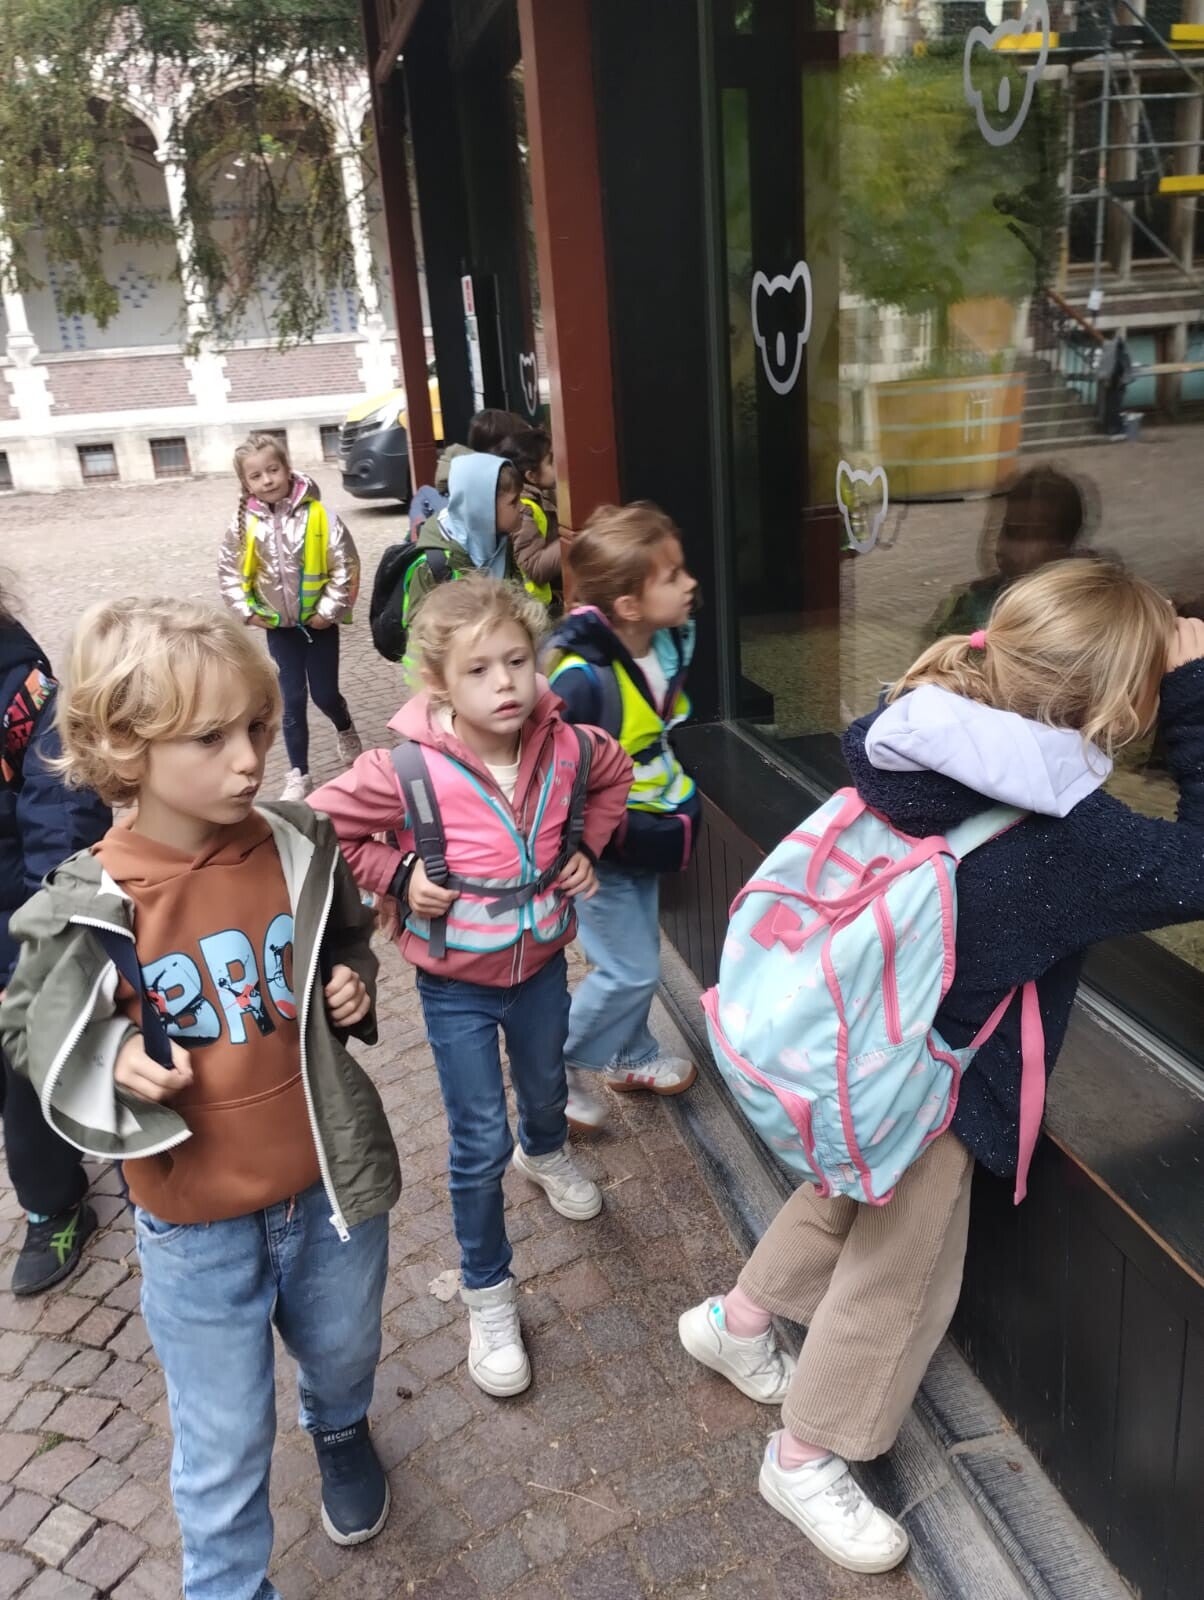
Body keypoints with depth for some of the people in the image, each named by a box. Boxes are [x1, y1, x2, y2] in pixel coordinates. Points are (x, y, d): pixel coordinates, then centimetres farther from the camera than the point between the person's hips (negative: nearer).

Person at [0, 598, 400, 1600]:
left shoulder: (302, 852, -12)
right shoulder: (87, 910, -20)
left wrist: (353, 988, -11)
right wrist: (114, 1062, -22)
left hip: (331, 1184, 3)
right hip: (195, 1221, -3)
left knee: (344, 1355, 30)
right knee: (223, 1447, 14)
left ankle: (342, 1435, 65)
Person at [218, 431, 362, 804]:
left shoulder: (319, 516, -14)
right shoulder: (244, 525, -7)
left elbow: (345, 566, -11)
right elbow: (228, 571, 5)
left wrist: (331, 609, -12)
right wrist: (246, 610, -1)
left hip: (318, 622, -2)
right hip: (278, 626, 2)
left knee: (325, 694, 6)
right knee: (293, 699, 6)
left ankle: (346, 731, 41)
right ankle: (298, 774, 16)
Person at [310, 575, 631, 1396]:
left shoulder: (565, 744, -16)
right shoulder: (406, 768, -26)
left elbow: (615, 777, 8)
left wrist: (588, 847, -4)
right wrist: (396, 875, -22)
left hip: (541, 962, 4)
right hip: (456, 983, -4)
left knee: (545, 1085, 30)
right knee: (479, 1148, 4)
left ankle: (546, 1151, 67)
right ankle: (489, 1297, 27)